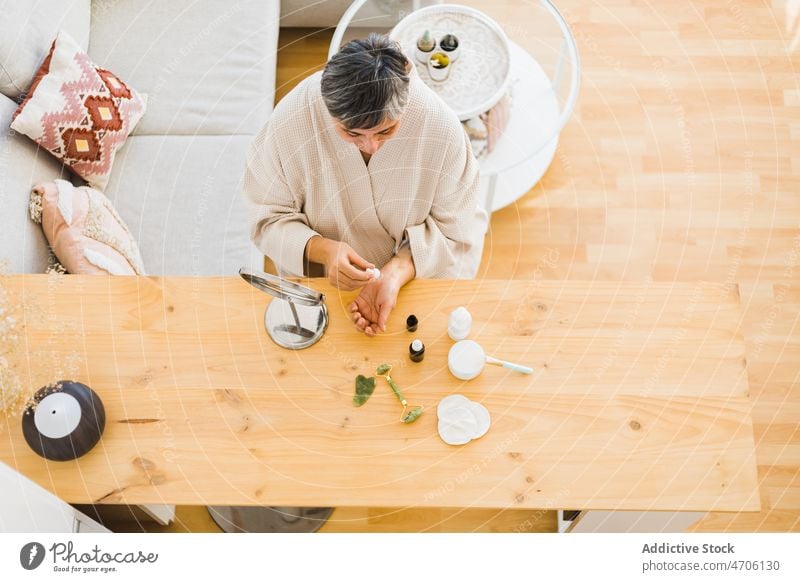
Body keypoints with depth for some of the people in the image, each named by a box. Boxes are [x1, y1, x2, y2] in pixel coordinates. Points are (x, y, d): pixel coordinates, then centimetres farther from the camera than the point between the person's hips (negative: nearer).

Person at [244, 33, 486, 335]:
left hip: (412, 279, 1)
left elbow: (457, 227, -12)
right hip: (318, 281, 0)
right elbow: (269, 216, -10)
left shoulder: (440, 126, -22)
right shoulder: (290, 122, -23)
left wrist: (396, 273, -26)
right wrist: (321, 250, -29)